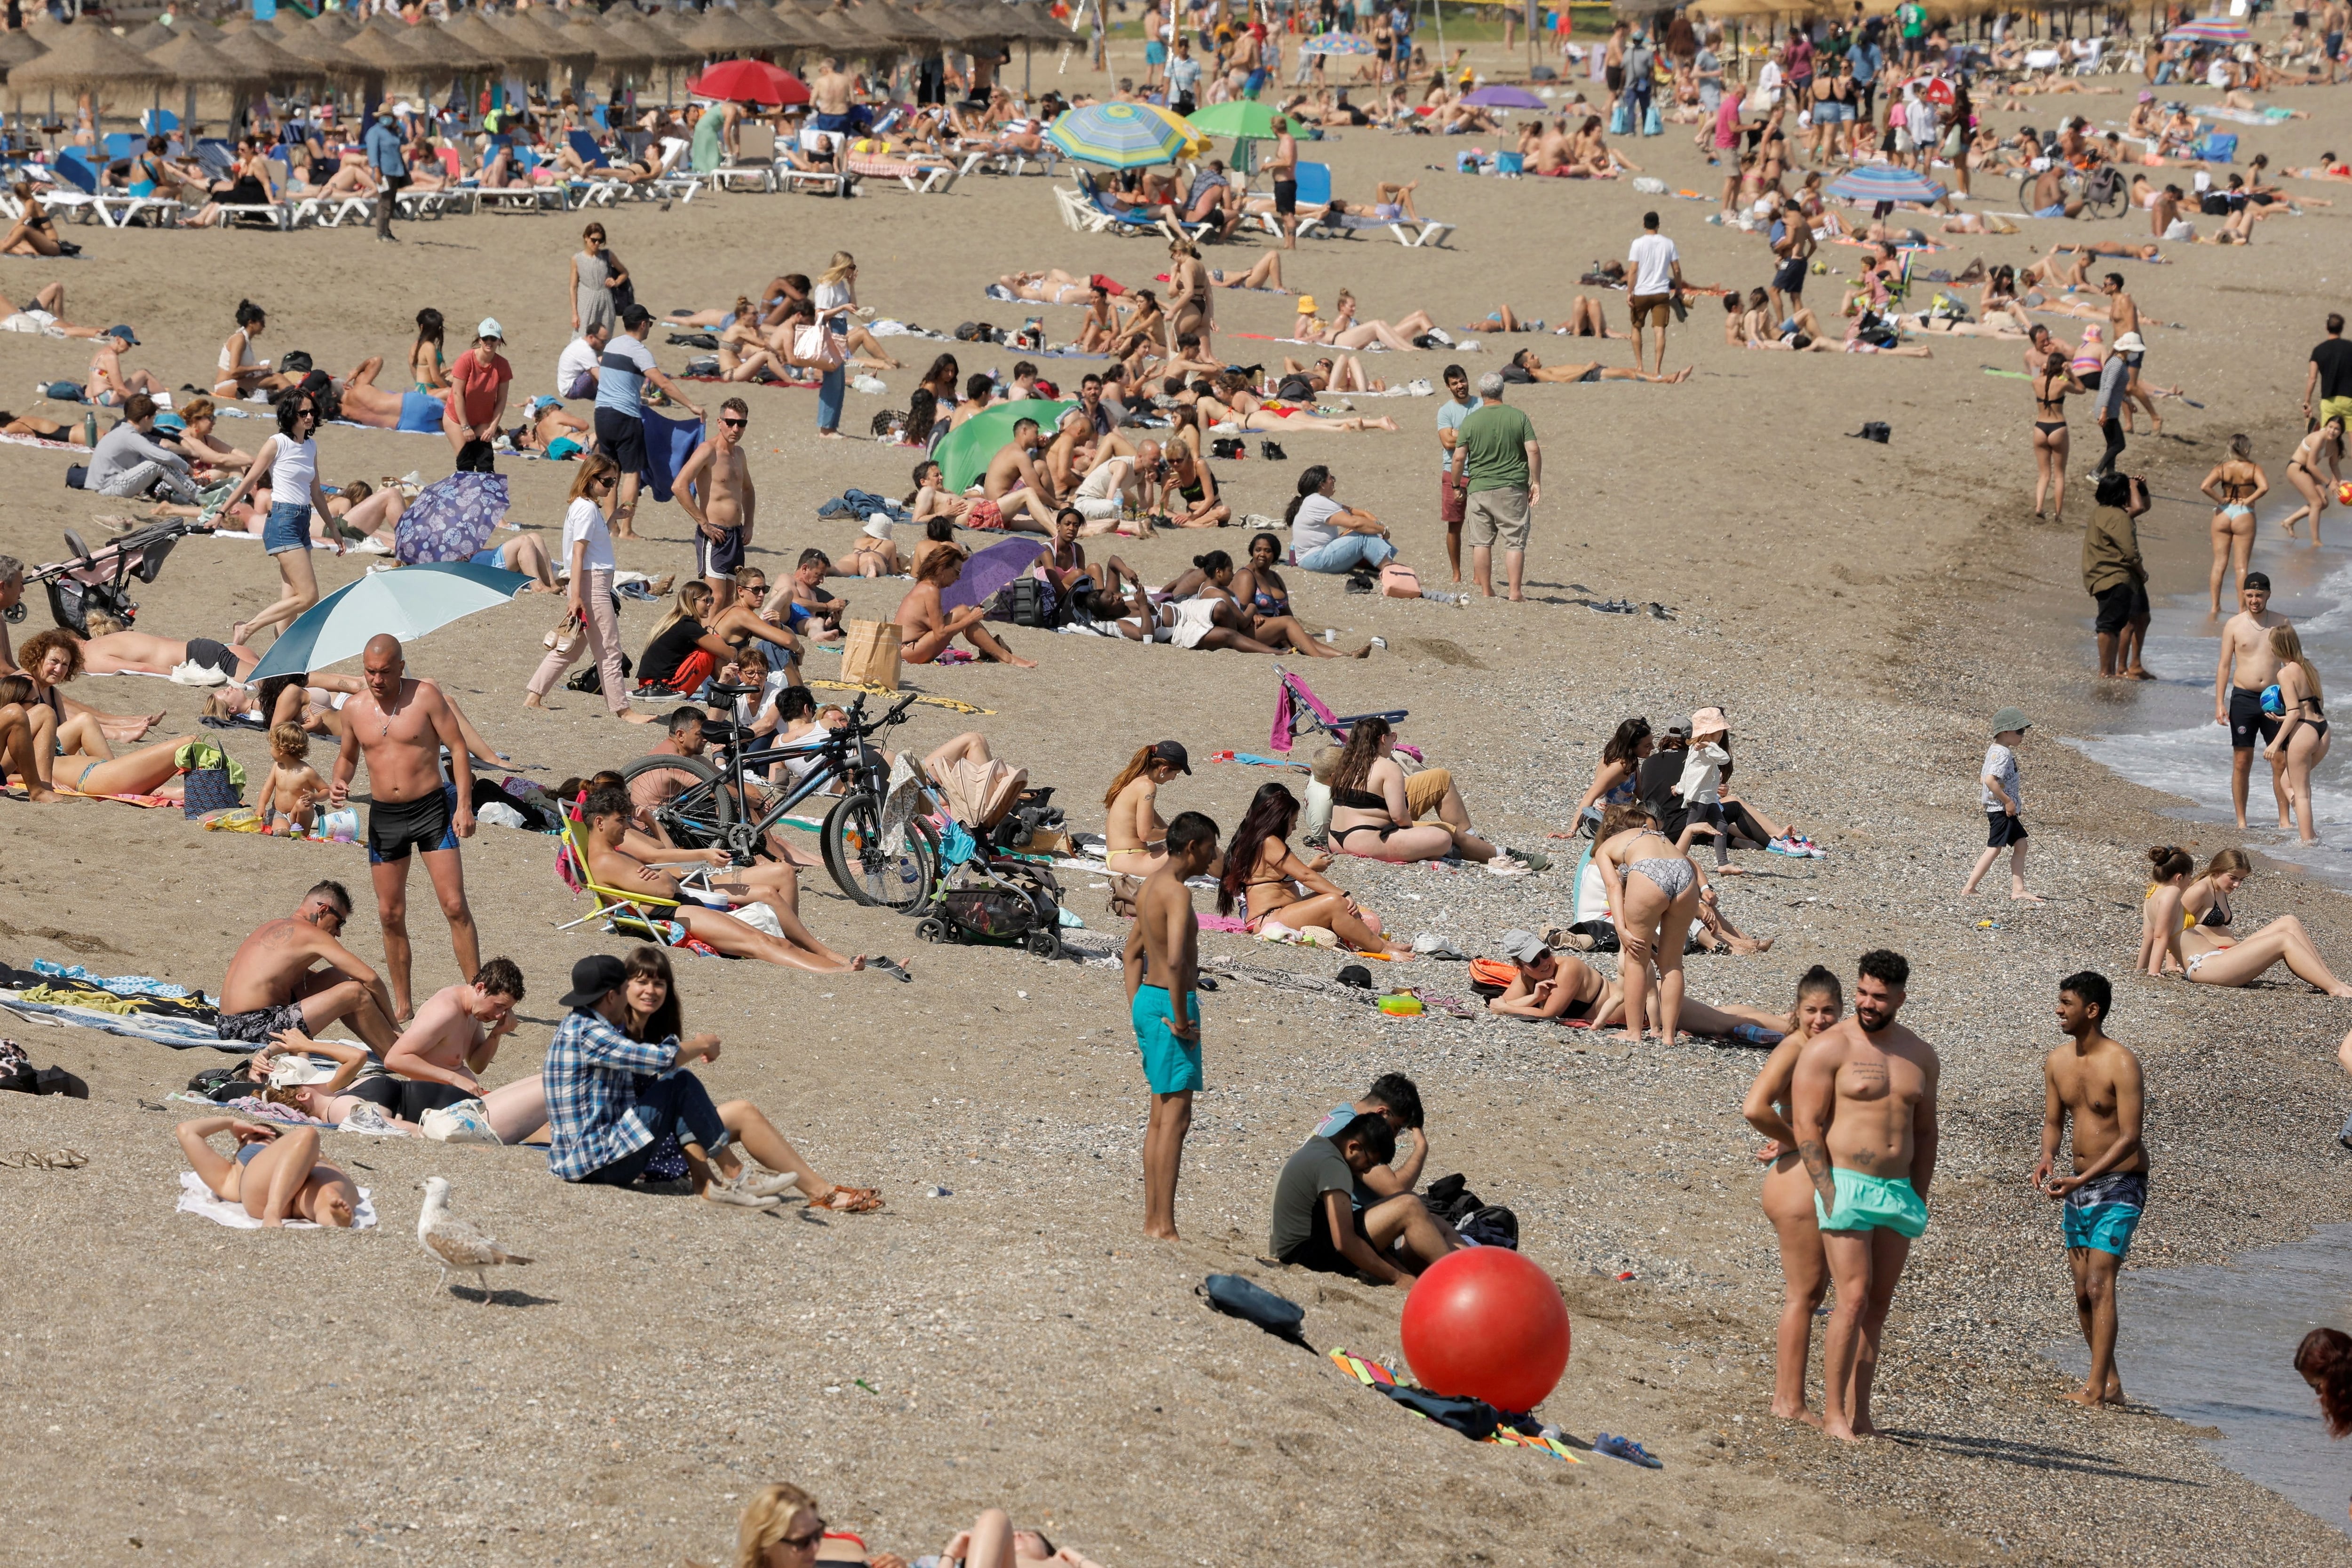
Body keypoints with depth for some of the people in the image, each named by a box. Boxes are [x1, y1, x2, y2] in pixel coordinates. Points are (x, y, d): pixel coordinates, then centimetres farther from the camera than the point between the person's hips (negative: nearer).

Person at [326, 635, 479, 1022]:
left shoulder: (425, 696, -7)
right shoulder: (354, 709, 4)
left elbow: (458, 746, -5)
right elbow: (347, 756, 20)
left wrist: (464, 805, -13)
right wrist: (339, 784, -2)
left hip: (431, 808, -4)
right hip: (384, 816, 4)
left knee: (455, 906, -9)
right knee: (390, 915, 6)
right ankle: (402, 1005, 16)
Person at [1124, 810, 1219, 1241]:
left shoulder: (1150, 886, 13)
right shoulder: (1177, 892, -18)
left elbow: (1132, 954, 24)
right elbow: (1176, 961, -31)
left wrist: (1136, 1016, 24)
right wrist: (1180, 1020, -21)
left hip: (1148, 1000, 10)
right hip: (1172, 1005, -10)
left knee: (1161, 1117, 15)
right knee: (1176, 1120, -7)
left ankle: (1153, 1222, 18)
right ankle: (1165, 1229, -8)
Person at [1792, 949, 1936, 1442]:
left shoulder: (1921, 1057, 12)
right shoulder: (1829, 1049, -5)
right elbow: (1807, 1126, -8)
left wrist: (1918, 1198, 11)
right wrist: (1828, 1193, -14)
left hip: (1898, 1193, 6)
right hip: (1846, 1186, -6)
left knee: (1879, 1305, 5)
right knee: (1854, 1299, -13)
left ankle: (1860, 1414, 8)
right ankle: (1833, 1413, -9)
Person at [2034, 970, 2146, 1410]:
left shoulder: (2121, 1064, -18)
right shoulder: (2057, 1062, 4)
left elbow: (2130, 1137, -20)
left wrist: (2082, 1180, -26)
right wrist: (2047, 1157, -10)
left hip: (2119, 1183, -7)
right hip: (2079, 1185, 7)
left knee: (2099, 1284, -15)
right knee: (2083, 1293, 9)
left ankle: (2096, 1388, -16)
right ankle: (2110, 1382, 20)